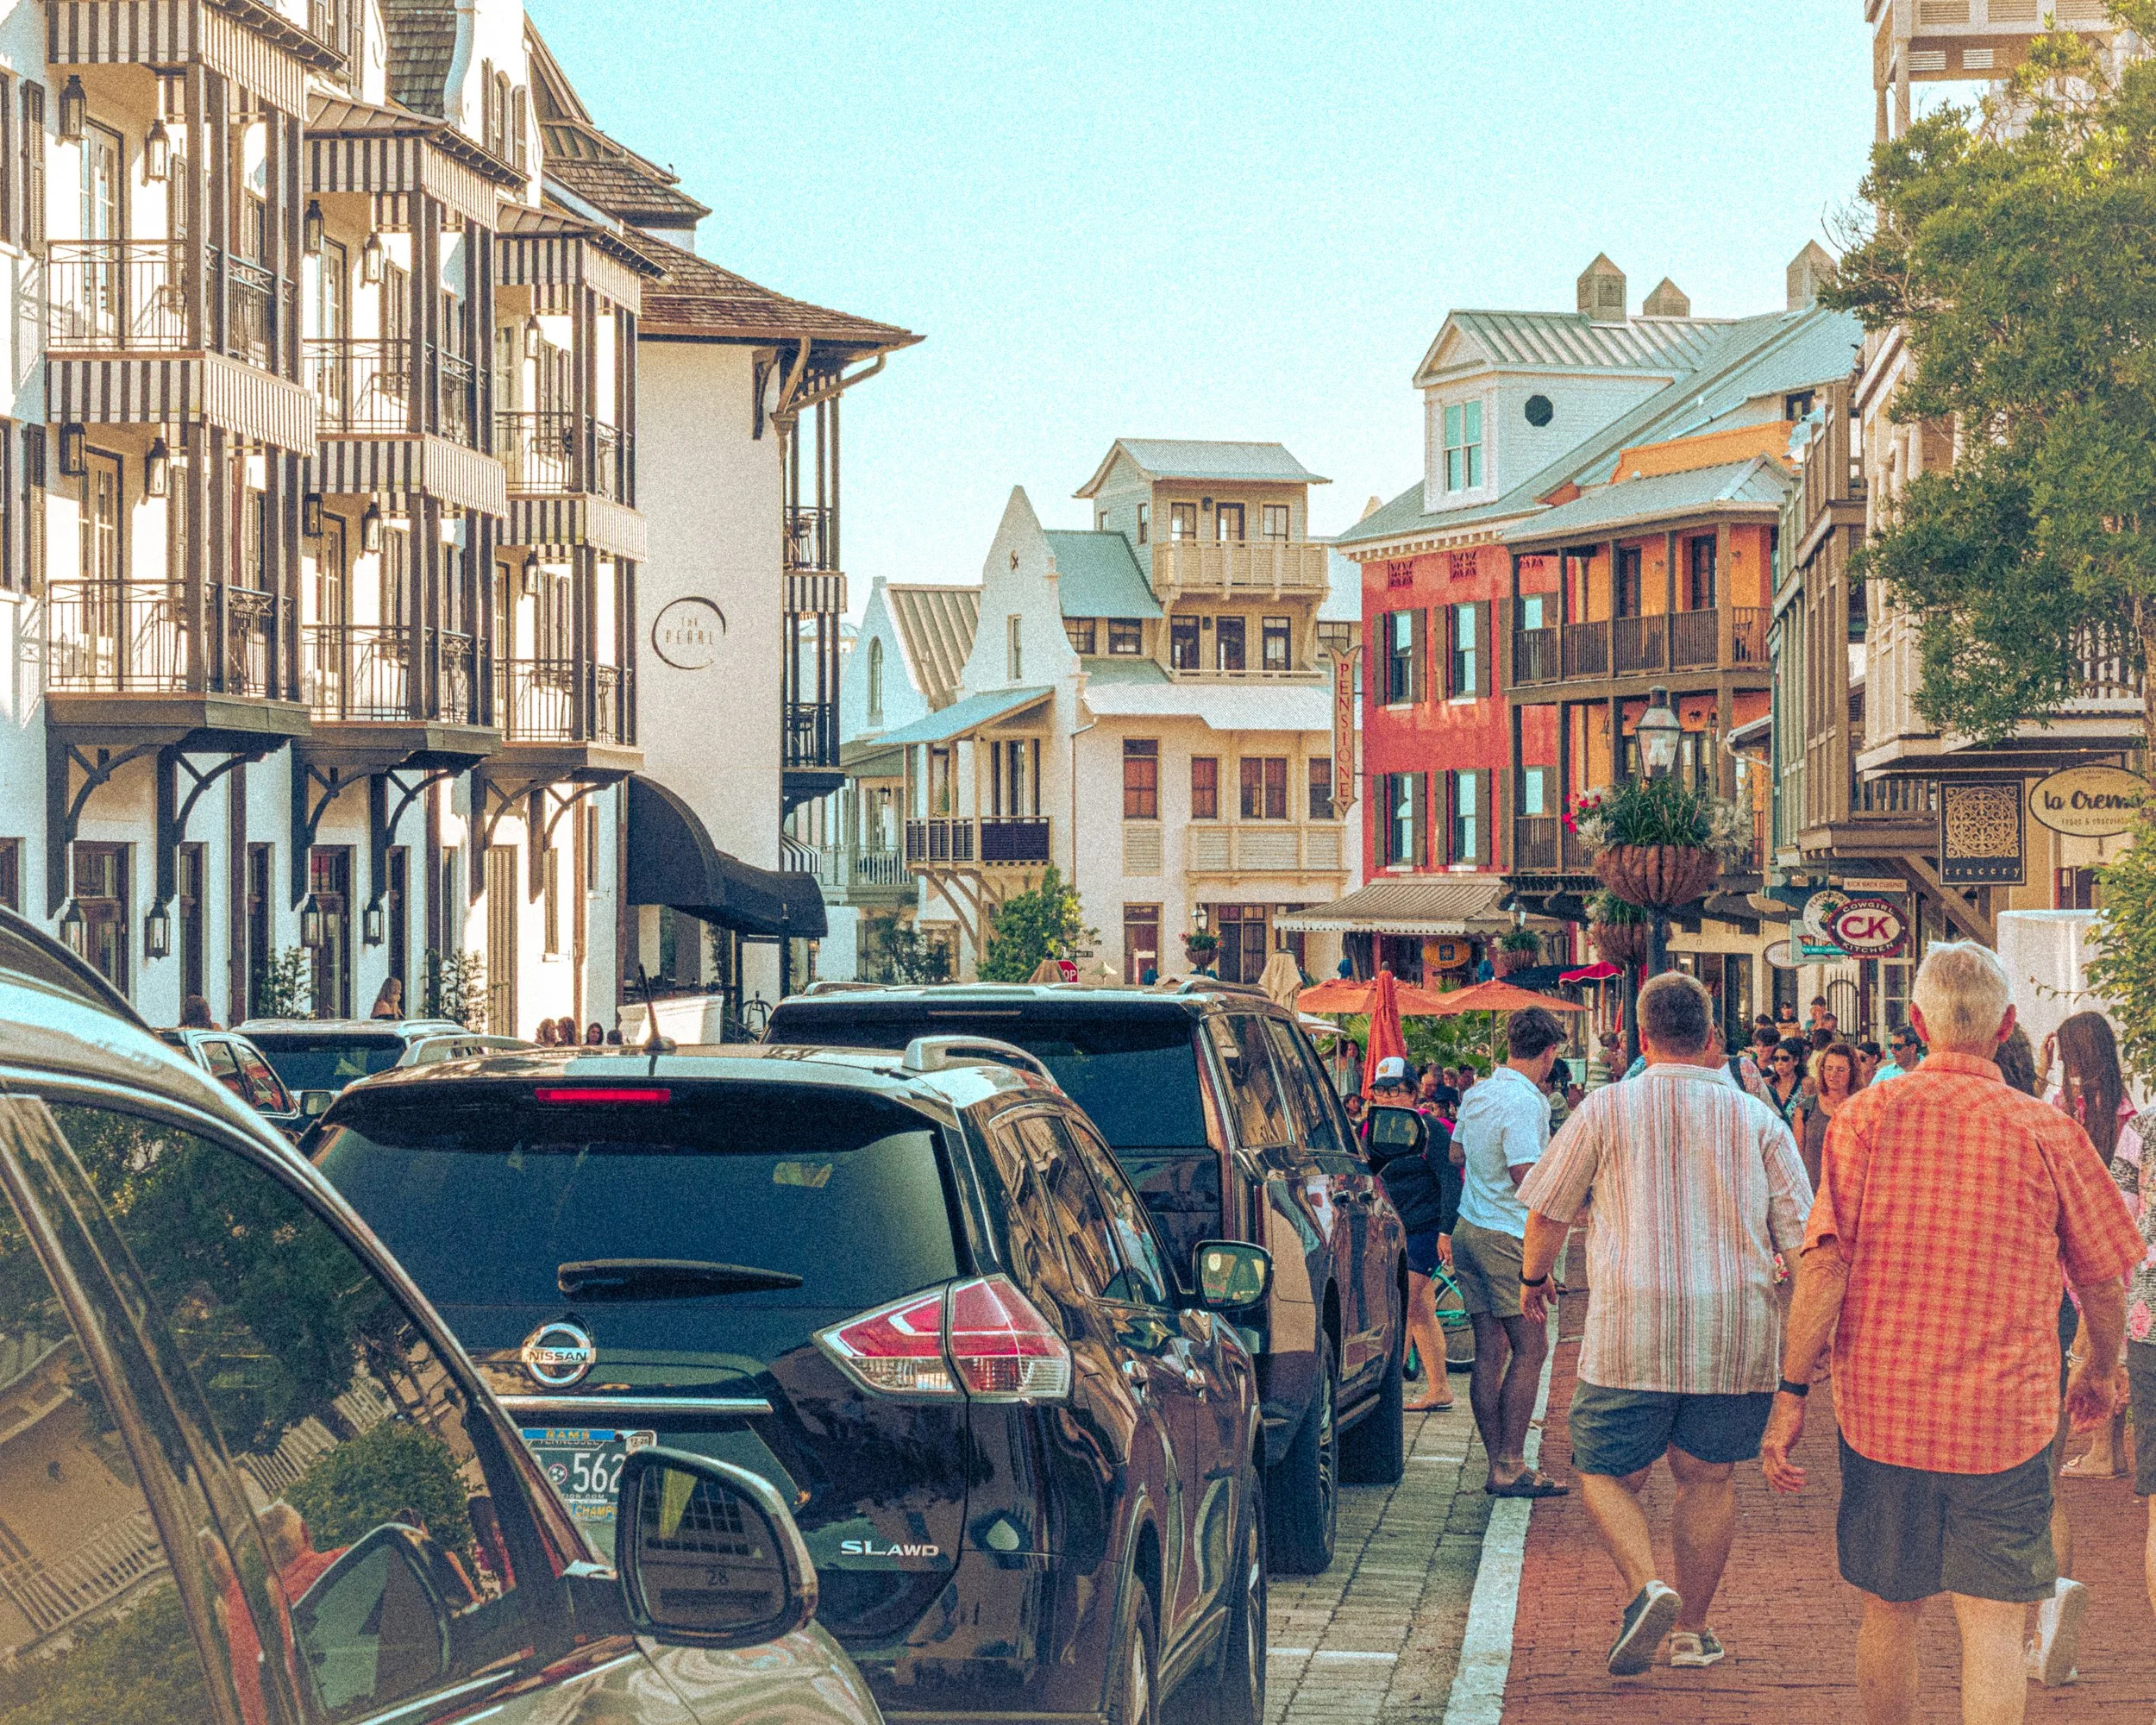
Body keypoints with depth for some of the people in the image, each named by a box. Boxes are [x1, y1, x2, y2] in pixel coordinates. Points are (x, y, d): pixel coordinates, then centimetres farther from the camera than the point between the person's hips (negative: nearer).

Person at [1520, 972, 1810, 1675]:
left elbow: (1547, 1214, 9)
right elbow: (1802, 1237, 3)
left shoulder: (1608, 1109, 2)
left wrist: (1534, 1277, 27)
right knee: (1708, 1476, 16)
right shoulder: (1758, 1120, 6)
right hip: (1738, 1334, 2)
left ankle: (1646, 1586, -15)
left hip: (1632, 1325, -2)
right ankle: (1692, 1630, 21)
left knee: (1607, 1472, 9)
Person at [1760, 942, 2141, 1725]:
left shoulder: (1867, 1115, -4)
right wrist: (2099, 1370, 25)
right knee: (1992, 1620, 0)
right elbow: (2105, 1280, 6)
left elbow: (1824, 1264, -11)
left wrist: (1792, 1393, -6)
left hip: (1881, 1406, 1)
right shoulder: (2049, 1132, -3)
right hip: (2005, 1419, -1)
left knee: (1889, 1610, 16)